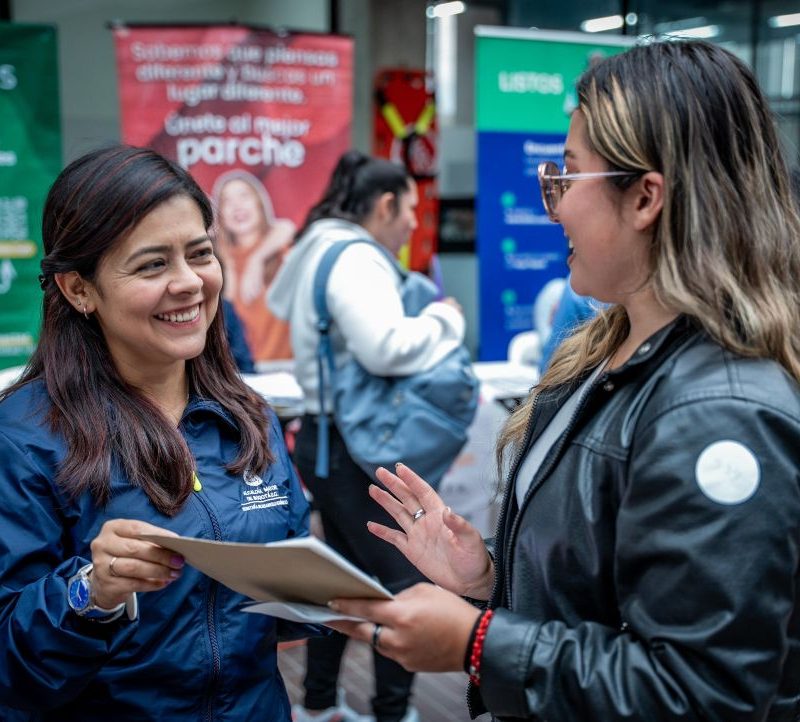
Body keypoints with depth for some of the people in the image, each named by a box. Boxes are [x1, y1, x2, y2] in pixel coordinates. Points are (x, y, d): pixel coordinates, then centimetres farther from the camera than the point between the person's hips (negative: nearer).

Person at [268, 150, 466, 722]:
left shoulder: (324, 249, 13)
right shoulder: (355, 259, -19)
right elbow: (384, 348, -33)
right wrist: (445, 321, -15)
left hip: (330, 438, 11)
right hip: (353, 446, -11)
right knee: (406, 582, -2)